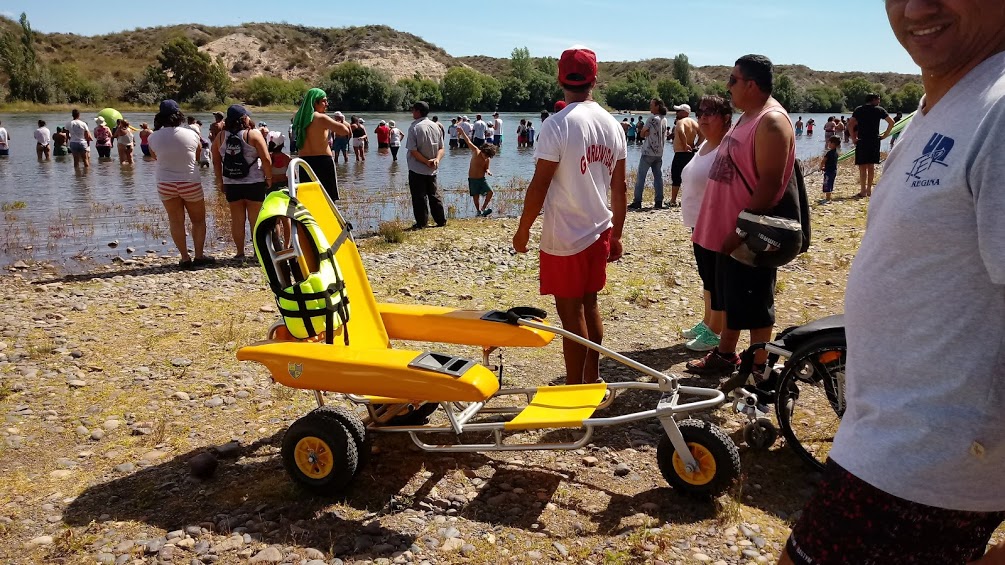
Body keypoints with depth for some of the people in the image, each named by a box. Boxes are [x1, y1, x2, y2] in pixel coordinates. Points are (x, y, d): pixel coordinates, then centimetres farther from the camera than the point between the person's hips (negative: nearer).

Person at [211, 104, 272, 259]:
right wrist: (269, 177, -1)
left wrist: (220, 180, 17)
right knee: (255, 219, 6)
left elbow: (216, 161, 8)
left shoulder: (220, 136, 4)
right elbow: (266, 159, -12)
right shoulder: (254, 134, -8)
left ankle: (240, 252, 12)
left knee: (237, 219, 9)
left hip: (231, 184, 3)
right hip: (254, 183, -3)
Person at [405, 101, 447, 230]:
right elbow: (441, 148, 4)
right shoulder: (436, 126, 5)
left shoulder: (414, 128, -14)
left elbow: (413, 151, -18)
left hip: (417, 169, -6)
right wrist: (437, 159, -11)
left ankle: (421, 223, 6)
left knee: (419, 197, 3)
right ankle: (441, 220, 20)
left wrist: (426, 162, -16)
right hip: (432, 170, 6)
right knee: (434, 195, 16)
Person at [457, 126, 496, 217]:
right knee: (476, 196, 1)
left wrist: (488, 171, -12)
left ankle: (483, 208, 5)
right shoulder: (476, 152, -11)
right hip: (473, 179, -3)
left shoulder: (488, 160, -2)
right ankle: (478, 211, 21)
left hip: (482, 178, 3)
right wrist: (461, 131, -14)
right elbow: (468, 141, -13)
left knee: (490, 192, -10)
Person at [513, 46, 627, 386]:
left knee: (570, 312, 3)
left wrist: (523, 230, -3)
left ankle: (574, 389, 13)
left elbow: (539, 185, -15)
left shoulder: (558, 125, -15)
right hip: (600, 232, 6)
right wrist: (616, 234, 17)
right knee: (589, 304, 18)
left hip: (564, 238, -6)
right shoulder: (613, 125, 4)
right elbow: (619, 187, 8)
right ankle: (593, 380, 30)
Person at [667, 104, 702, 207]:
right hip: (691, 153, 8)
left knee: (676, 177, -2)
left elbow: (681, 132, -33)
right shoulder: (694, 122, 11)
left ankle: (673, 201, -2)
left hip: (680, 153, -7)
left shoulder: (681, 122, -12)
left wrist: (685, 145, -25)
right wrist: (695, 145, 5)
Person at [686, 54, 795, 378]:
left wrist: (742, 229, -24)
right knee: (729, 295, 20)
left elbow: (770, 183, -24)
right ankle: (724, 355, 34)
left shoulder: (771, 121, -18)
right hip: (729, 230, 10)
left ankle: (759, 369, 16)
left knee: (754, 304, 3)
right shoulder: (747, 117, 13)